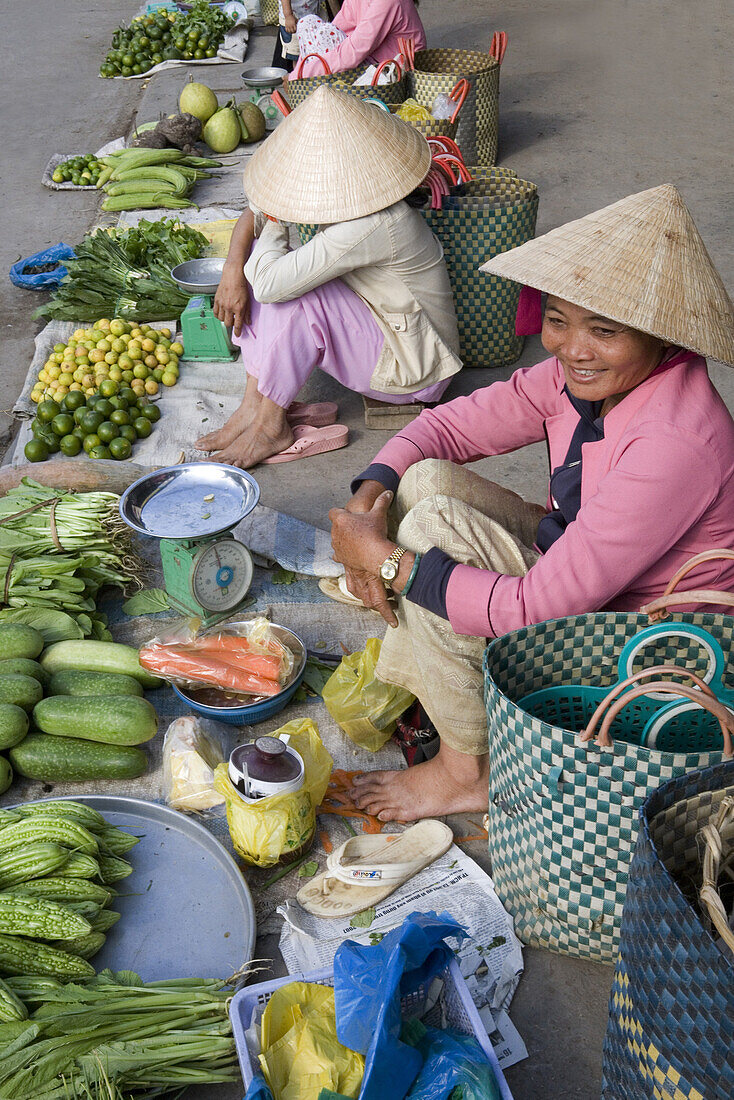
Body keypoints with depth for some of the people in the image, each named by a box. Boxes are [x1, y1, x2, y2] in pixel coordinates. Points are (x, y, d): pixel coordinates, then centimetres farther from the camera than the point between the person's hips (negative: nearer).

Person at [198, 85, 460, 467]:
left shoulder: (373, 228, -34)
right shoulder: (348, 195, -7)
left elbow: (268, 284, -35)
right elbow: (253, 216, 6)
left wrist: (275, 222, -15)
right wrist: (232, 271, -12)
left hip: (412, 370, -9)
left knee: (299, 293, -30)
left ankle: (270, 426, -14)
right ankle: (253, 405, -7)